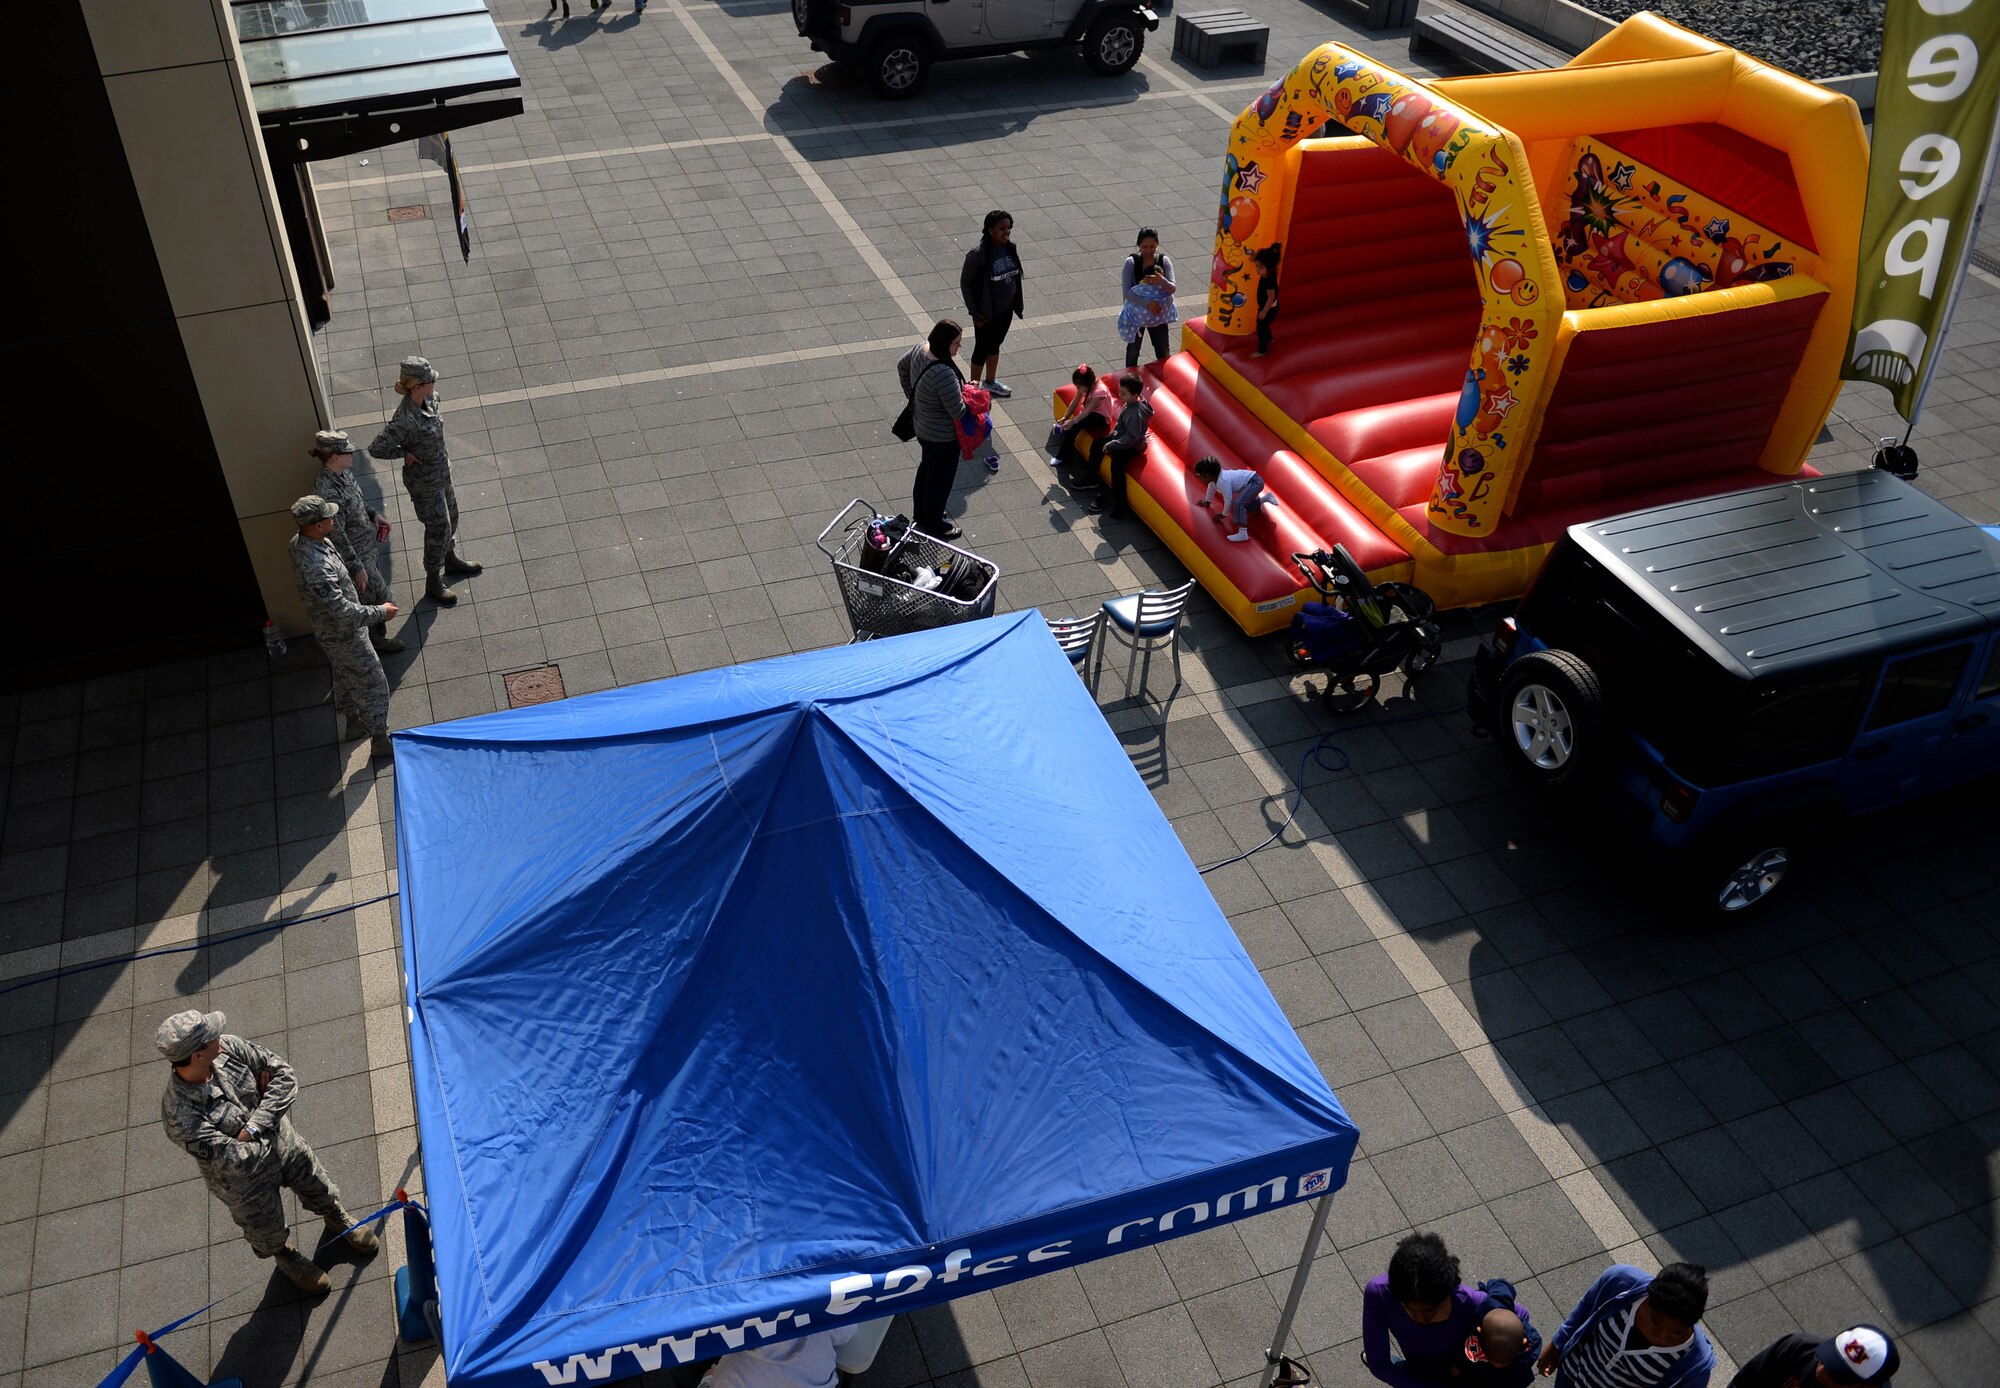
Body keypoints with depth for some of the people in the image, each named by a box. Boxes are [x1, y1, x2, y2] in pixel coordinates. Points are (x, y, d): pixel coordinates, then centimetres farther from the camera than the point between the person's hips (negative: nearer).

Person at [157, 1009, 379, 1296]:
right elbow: (235, 1159, -35)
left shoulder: (227, 1048, -25)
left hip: (281, 1141, 4)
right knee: (269, 1233, 26)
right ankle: (288, 1258, 60)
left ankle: (339, 1222, 62)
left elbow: (283, 1073, -18)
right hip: (246, 1181, -4)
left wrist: (253, 1127, -26)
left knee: (321, 1190, 29)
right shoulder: (179, 1116, -40)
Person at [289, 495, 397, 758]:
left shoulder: (300, 541, -11)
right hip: (342, 635, -9)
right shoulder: (316, 568, -41)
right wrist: (381, 612, -23)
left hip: (328, 629, 9)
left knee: (344, 676, 30)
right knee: (372, 684, 9)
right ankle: (379, 739, 26)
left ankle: (354, 723, 52)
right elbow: (342, 611, -36)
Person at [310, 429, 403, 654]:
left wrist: (373, 514, 0)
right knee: (379, 595, 10)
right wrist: (356, 568, -20)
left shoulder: (343, 473, -9)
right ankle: (376, 641, 34)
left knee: (378, 588, 26)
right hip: (357, 555, -8)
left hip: (369, 542, 8)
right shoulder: (328, 493, -35)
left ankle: (377, 632, 48)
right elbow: (337, 537, -27)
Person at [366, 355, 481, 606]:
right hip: (425, 482, -8)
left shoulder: (429, 399, -12)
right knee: (438, 529, 8)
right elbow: (376, 449, -36)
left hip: (442, 471, 8)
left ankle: (451, 560, 54)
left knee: (451, 517, 27)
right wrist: (406, 453, -21)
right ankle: (433, 584, 29)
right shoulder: (404, 420, -36)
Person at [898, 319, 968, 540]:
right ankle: (934, 526, 33)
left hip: (922, 426, 9)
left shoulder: (921, 349, -10)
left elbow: (902, 366, 11)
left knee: (927, 468, 29)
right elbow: (958, 411, -32)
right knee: (940, 479, 13)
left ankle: (921, 514, 49)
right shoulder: (944, 374, -38)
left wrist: (911, 395, 18)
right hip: (942, 436, -9)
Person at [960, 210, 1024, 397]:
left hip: (1005, 309, 6)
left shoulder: (1010, 248, -5)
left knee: (995, 345, 23)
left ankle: (991, 382, 43)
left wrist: (1017, 302, 10)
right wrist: (974, 312, -16)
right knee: (982, 349, 9)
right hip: (986, 313, -6)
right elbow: (965, 283, -16)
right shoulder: (977, 255, -24)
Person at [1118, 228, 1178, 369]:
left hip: (1158, 312, 2)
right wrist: (1147, 303, -35)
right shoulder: (1131, 262, -18)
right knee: (1133, 350, 15)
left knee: (1163, 351, 13)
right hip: (1136, 312, -2)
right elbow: (1127, 292, -24)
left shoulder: (1164, 261, -11)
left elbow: (1172, 289, -19)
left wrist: (1161, 281, -41)